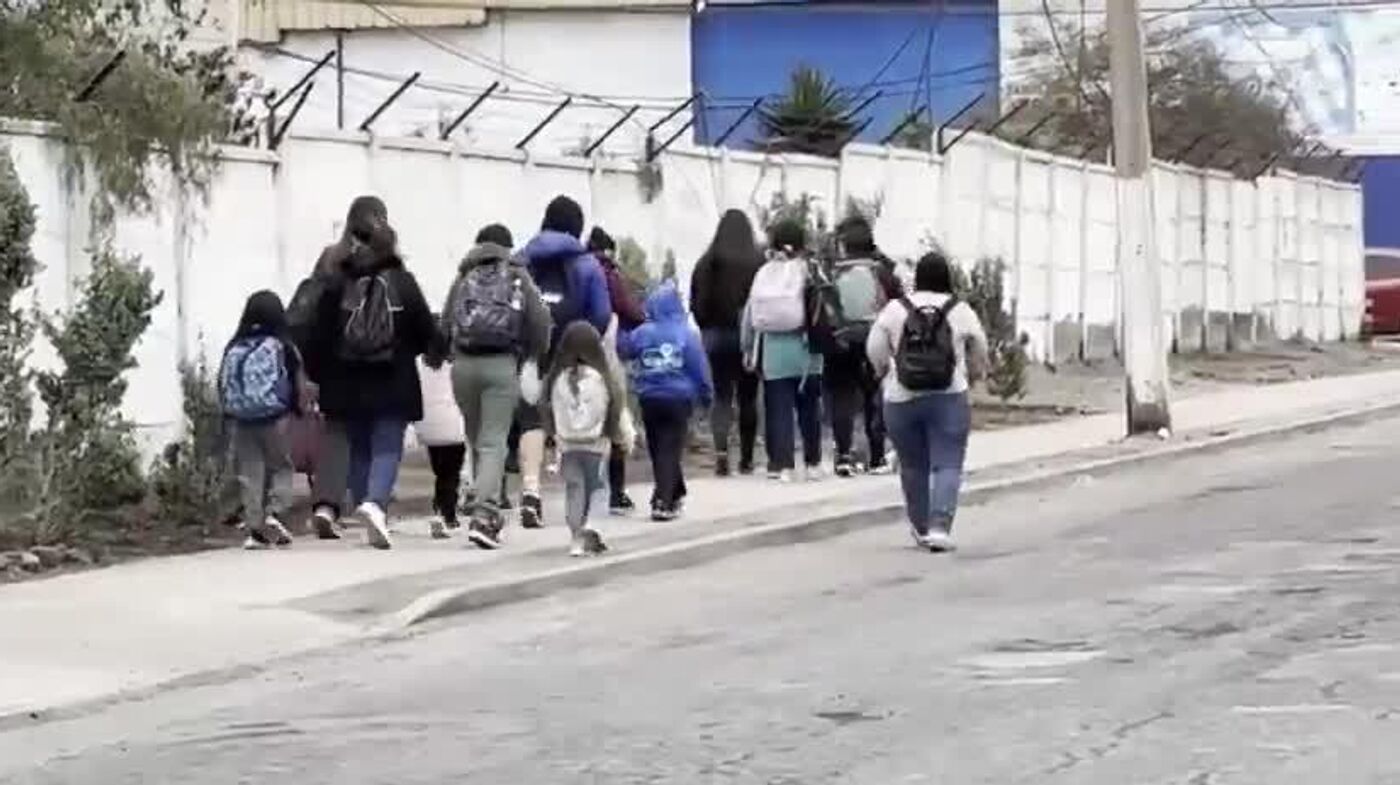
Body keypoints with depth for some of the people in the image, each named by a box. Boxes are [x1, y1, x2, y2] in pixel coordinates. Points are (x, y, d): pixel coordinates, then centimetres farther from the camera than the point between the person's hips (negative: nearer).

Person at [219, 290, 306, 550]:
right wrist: (301, 411, 14)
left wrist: (232, 412, 14)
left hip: (242, 421, 2)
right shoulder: (283, 347, -5)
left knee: (249, 474, 8)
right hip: (275, 419, -2)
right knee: (281, 468, 12)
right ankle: (275, 513, -7)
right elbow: (300, 390, -2)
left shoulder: (234, 348, 1)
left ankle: (255, 529, 6)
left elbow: (223, 388, 1)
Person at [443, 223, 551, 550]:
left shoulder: (464, 277, 11)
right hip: (502, 364, -2)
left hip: (464, 364, 2)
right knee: (493, 443, -4)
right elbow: (539, 322, 0)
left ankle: (486, 511, 24)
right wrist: (536, 357, 15)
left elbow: (446, 324, 5)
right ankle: (483, 515, -20)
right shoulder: (519, 278, 6)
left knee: (476, 439, 16)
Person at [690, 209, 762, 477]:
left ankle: (721, 448, -17)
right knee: (747, 398, 10)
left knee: (721, 397, 4)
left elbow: (697, 304, -1)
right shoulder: (759, 263, -8)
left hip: (717, 336, 0)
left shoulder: (707, 264, -5)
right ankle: (746, 458, 14)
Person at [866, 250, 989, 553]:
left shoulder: (894, 310, 2)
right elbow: (979, 356, 10)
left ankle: (921, 527, 23)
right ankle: (940, 526, -17)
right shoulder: (961, 311, 1)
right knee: (947, 465, -2)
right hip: (949, 398, -2)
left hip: (901, 400, 2)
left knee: (913, 465, 14)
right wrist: (969, 376, 29)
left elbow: (875, 351, 2)